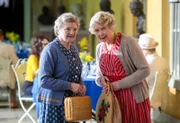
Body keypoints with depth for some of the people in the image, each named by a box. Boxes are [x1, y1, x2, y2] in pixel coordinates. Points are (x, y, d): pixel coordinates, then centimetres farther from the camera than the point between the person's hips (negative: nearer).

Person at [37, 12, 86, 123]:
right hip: (54, 104, -7)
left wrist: (81, 85, 3)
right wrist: (70, 86, -20)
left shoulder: (74, 49, 12)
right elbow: (44, 80, -19)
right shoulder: (50, 50, -13)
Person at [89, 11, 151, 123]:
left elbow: (144, 70, -16)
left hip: (134, 97, -6)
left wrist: (120, 84, -18)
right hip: (112, 98, 6)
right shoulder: (99, 48, 8)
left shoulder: (127, 42, -12)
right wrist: (100, 80, -4)